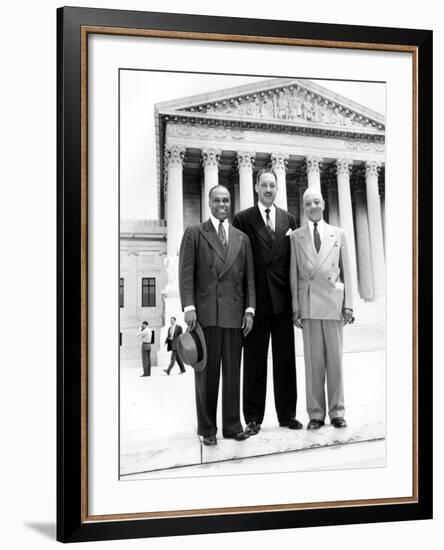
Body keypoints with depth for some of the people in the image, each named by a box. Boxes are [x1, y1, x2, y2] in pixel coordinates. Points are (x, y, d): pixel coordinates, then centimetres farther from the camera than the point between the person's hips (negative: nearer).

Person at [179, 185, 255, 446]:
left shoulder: (242, 238, 16)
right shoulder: (194, 233, 7)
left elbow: (249, 277, 13)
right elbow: (186, 273, 0)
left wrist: (249, 309, 3)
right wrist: (189, 307, -10)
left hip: (234, 314, 3)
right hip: (205, 313, -2)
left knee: (233, 372, 4)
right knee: (206, 372, 2)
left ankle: (232, 425, 12)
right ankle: (207, 429, 9)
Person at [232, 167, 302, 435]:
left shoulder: (289, 220, 12)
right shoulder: (243, 219, 3)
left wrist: (296, 296, 3)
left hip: (283, 300, 3)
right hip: (256, 299, -3)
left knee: (285, 357, 7)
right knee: (254, 359, 3)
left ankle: (287, 413, 17)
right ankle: (253, 417, 10)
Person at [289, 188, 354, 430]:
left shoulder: (338, 234, 11)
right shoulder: (296, 237, 8)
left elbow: (346, 271, 9)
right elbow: (294, 274, 6)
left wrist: (348, 304, 2)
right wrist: (295, 307, 0)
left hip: (333, 303, 1)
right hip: (309, 305, 0)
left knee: (335, 359, 4)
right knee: (313, 361, 2)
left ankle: (337, 412, 13)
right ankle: (316, 414, 9)